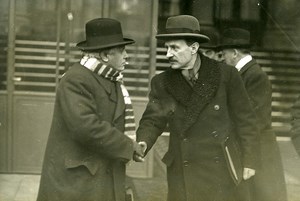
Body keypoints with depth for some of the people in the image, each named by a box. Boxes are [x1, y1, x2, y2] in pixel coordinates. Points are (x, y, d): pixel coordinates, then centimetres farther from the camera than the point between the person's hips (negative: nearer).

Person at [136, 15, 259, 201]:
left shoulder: (226, 75, -9)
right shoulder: (162, 82, -2)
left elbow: (245, 120, -3)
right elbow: (153, 121, -2)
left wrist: (248, 162, -2)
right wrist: (141, 145, -23)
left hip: (220, 167, -2)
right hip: (183, 170, 2)